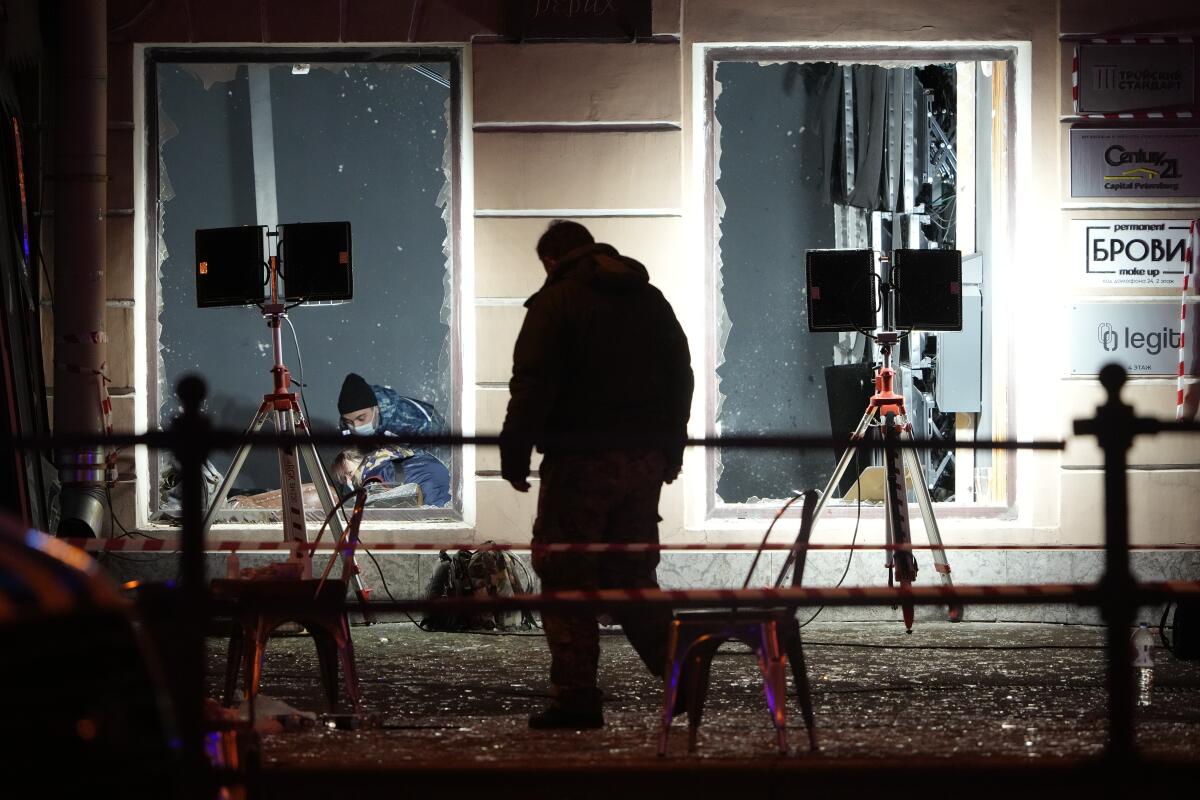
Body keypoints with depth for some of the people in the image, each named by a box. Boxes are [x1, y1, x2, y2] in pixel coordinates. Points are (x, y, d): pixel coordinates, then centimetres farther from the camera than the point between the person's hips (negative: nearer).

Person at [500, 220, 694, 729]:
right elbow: (680, 376, 20)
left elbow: (532, 386, -13)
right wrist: (670, 449, 25)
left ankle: (575, 697, -5)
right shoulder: (650, 300, 15)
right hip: (645, 459, 7)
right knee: (632, 572, 15)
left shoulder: (555, 303, -5)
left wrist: (515, 453, -8)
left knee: (566, 575, -2)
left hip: (580, 461, -7)